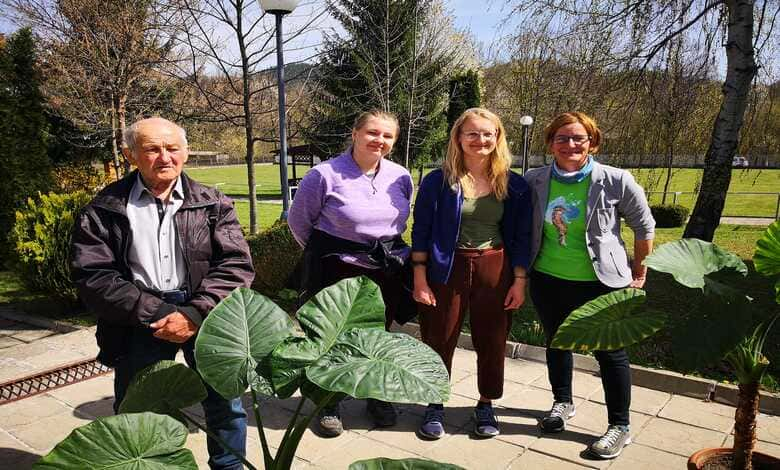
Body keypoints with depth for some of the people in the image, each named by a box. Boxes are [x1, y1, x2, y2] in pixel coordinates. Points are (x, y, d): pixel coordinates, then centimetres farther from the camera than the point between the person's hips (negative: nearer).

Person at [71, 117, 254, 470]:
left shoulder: (213, 204, 3)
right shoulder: (104, 209, 2)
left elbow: (236, 266, -4)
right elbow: (93, 276, -5)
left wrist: (194, 314, -17)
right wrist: (157, 313, -14)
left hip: (204, 314, 0)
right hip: (141, 319, 0)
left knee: (226, 404, 6)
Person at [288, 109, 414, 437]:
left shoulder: (401, 177, 2)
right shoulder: (325, 175, -14)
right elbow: (299, 220, -2)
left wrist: (387, 250, 13)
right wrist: (324, 253, 6)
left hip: (387, 272, 5)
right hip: (337, 272, -4)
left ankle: (377, 398, 39)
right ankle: (329, 405, 28)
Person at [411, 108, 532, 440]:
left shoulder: (514, 186, 2)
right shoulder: (438, 181, -4)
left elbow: (520, 237, 5)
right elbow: (421, 232, -3)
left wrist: (519, 281, 0)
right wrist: (420, 278, -7)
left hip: (495, 269, 2)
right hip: (447, 268, -1)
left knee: (492, 339, 9)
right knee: (439, 339, 6)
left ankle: (486, 405, 29)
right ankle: (435, 404, 25)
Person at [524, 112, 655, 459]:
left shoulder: (616, 181, -13)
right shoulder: (535, 180, -5)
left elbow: (644, 226, 0)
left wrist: (639, 271, 5)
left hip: (601, 282, -3)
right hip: (548, 280, 4)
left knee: (610, 352, 5)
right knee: (555, 342, 19)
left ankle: (620, 427, 22)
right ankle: (562, 403, 42)